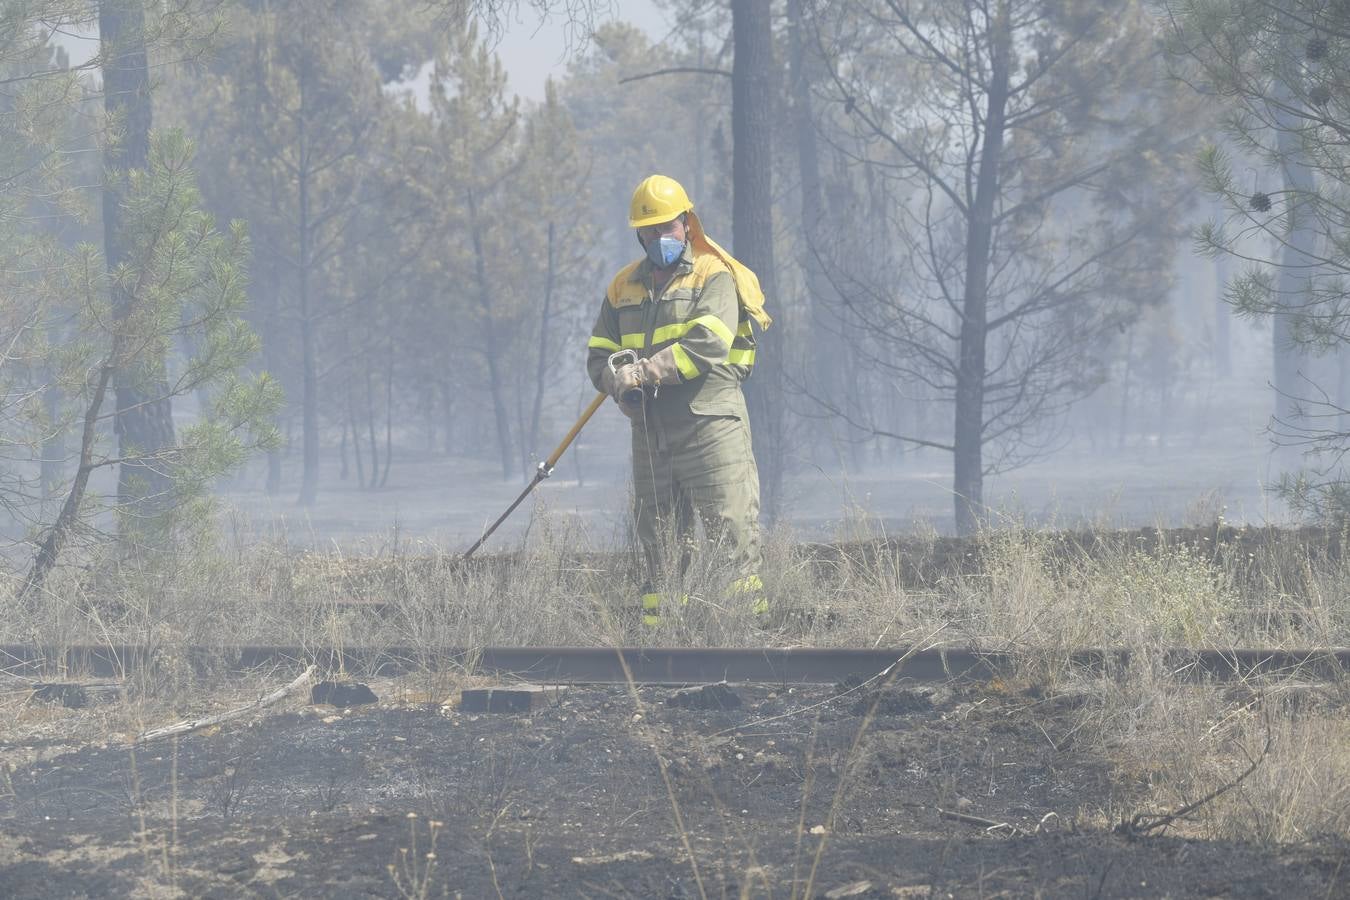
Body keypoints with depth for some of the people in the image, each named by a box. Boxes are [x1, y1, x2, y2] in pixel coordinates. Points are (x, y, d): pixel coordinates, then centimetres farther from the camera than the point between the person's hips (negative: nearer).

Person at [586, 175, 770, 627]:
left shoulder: (713, 276, 0)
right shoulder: (624, 286, 17)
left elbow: (708, 343, -16)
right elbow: (599, 354, 14)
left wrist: (647, 371, -19)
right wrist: (621, 381, -9)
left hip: (710, 424, -5)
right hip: (651, 432, 5)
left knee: (732, 530, -10)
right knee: (658, 540, 8)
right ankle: (657, 629, 12)